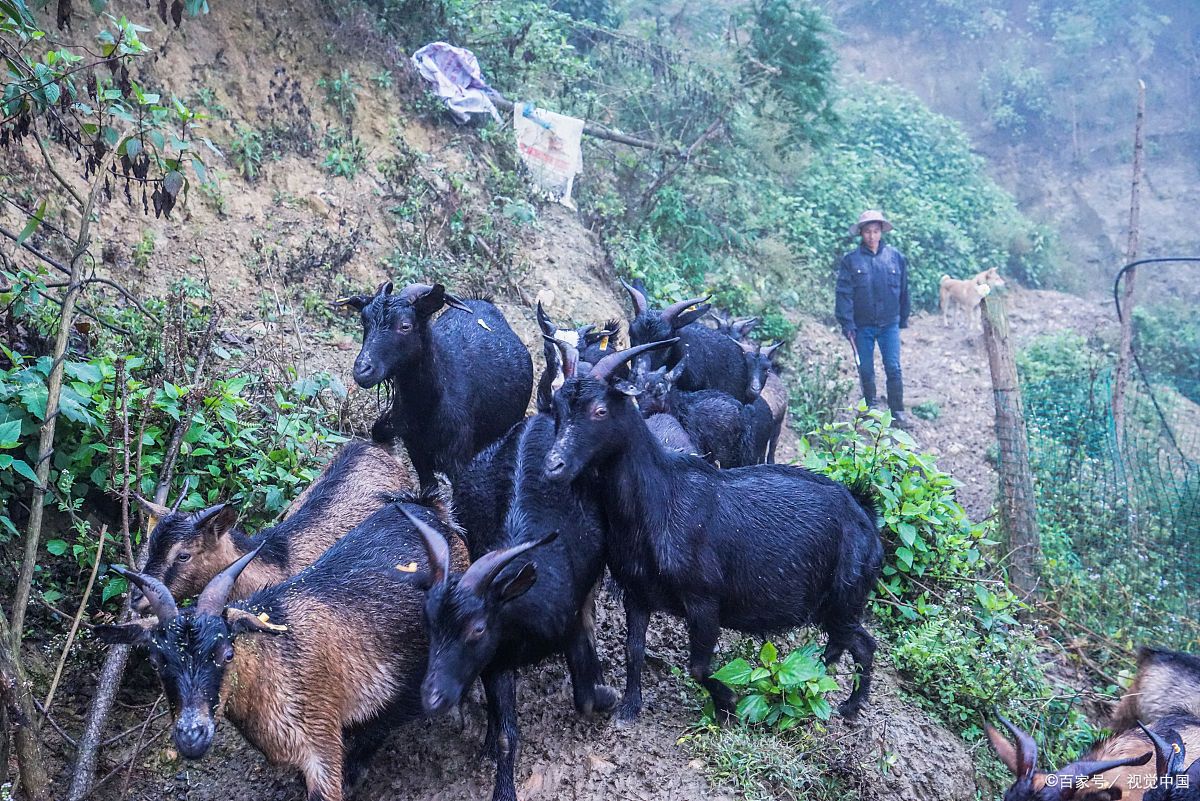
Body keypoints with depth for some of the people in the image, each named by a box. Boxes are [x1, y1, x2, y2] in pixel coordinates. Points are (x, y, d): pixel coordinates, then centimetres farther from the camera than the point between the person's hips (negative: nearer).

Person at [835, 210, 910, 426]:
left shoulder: (896, 257, 1)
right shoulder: (850, 260, -4)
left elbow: (903, 291, 9)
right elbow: (844, 293, -7)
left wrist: (903, 319, 11)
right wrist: (847, 324, -13)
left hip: (889, 324, 0)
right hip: (862, 325, 0)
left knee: (894, 368, -3)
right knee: (865, 370, 9)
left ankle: (897, 411, 6)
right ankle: (870, 409, 23)